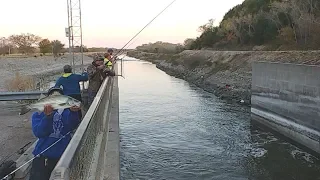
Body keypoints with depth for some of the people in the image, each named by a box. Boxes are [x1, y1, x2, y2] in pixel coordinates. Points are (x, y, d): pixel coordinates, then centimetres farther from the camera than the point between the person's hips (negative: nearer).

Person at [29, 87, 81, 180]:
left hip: (63, 156, 1)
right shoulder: (38, 114, 7)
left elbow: (71, 126, -14)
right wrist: (48, 115, -25)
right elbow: (39, 133, -10)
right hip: (43, 156, 0)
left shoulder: (66, 111, 7)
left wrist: (73, 112, -34)